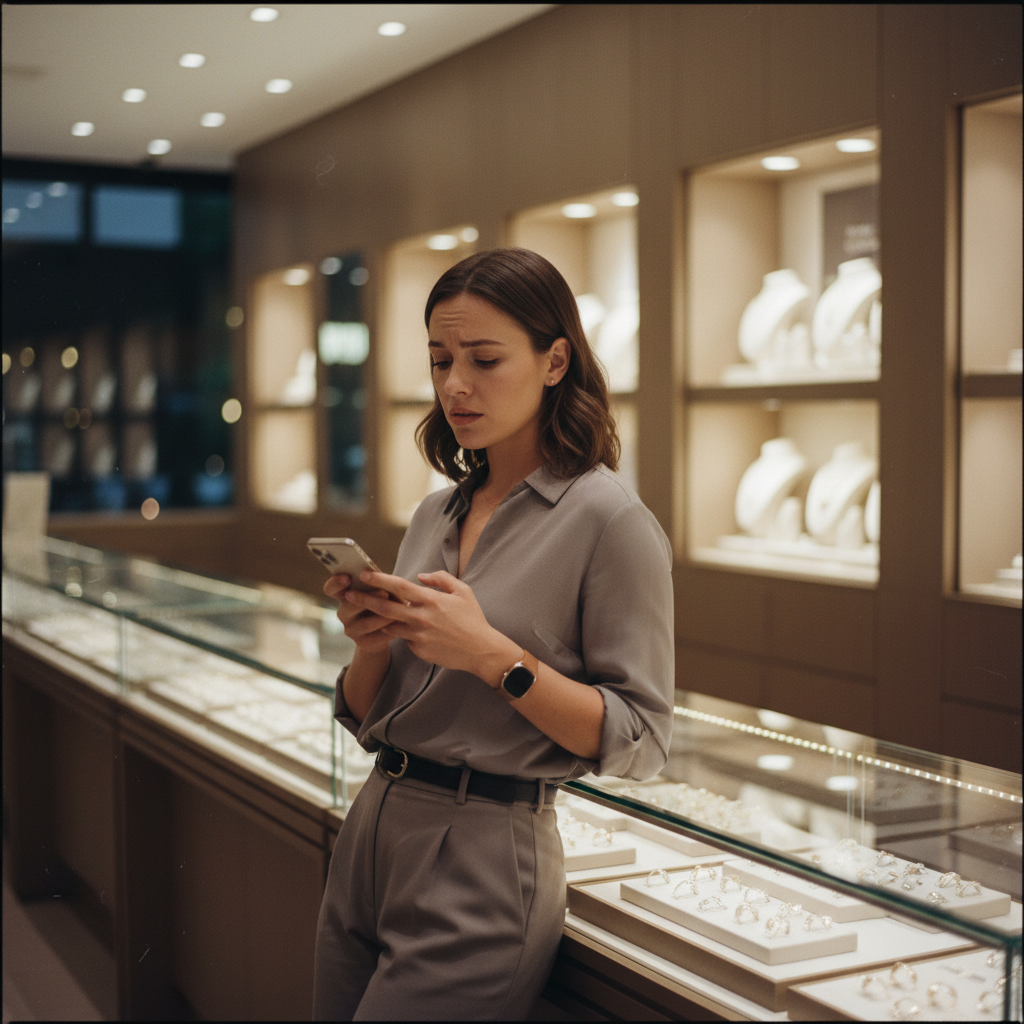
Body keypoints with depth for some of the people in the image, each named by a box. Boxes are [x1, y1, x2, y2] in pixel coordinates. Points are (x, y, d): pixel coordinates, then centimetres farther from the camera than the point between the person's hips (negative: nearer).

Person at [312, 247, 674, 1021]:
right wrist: (372, 645, -8)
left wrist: (491, 654, -22)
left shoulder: (609, 521, -11)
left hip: (483, 864, -6)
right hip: (372, 832, 7)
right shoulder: (437, 514, 9)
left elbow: (640, 744, -14)